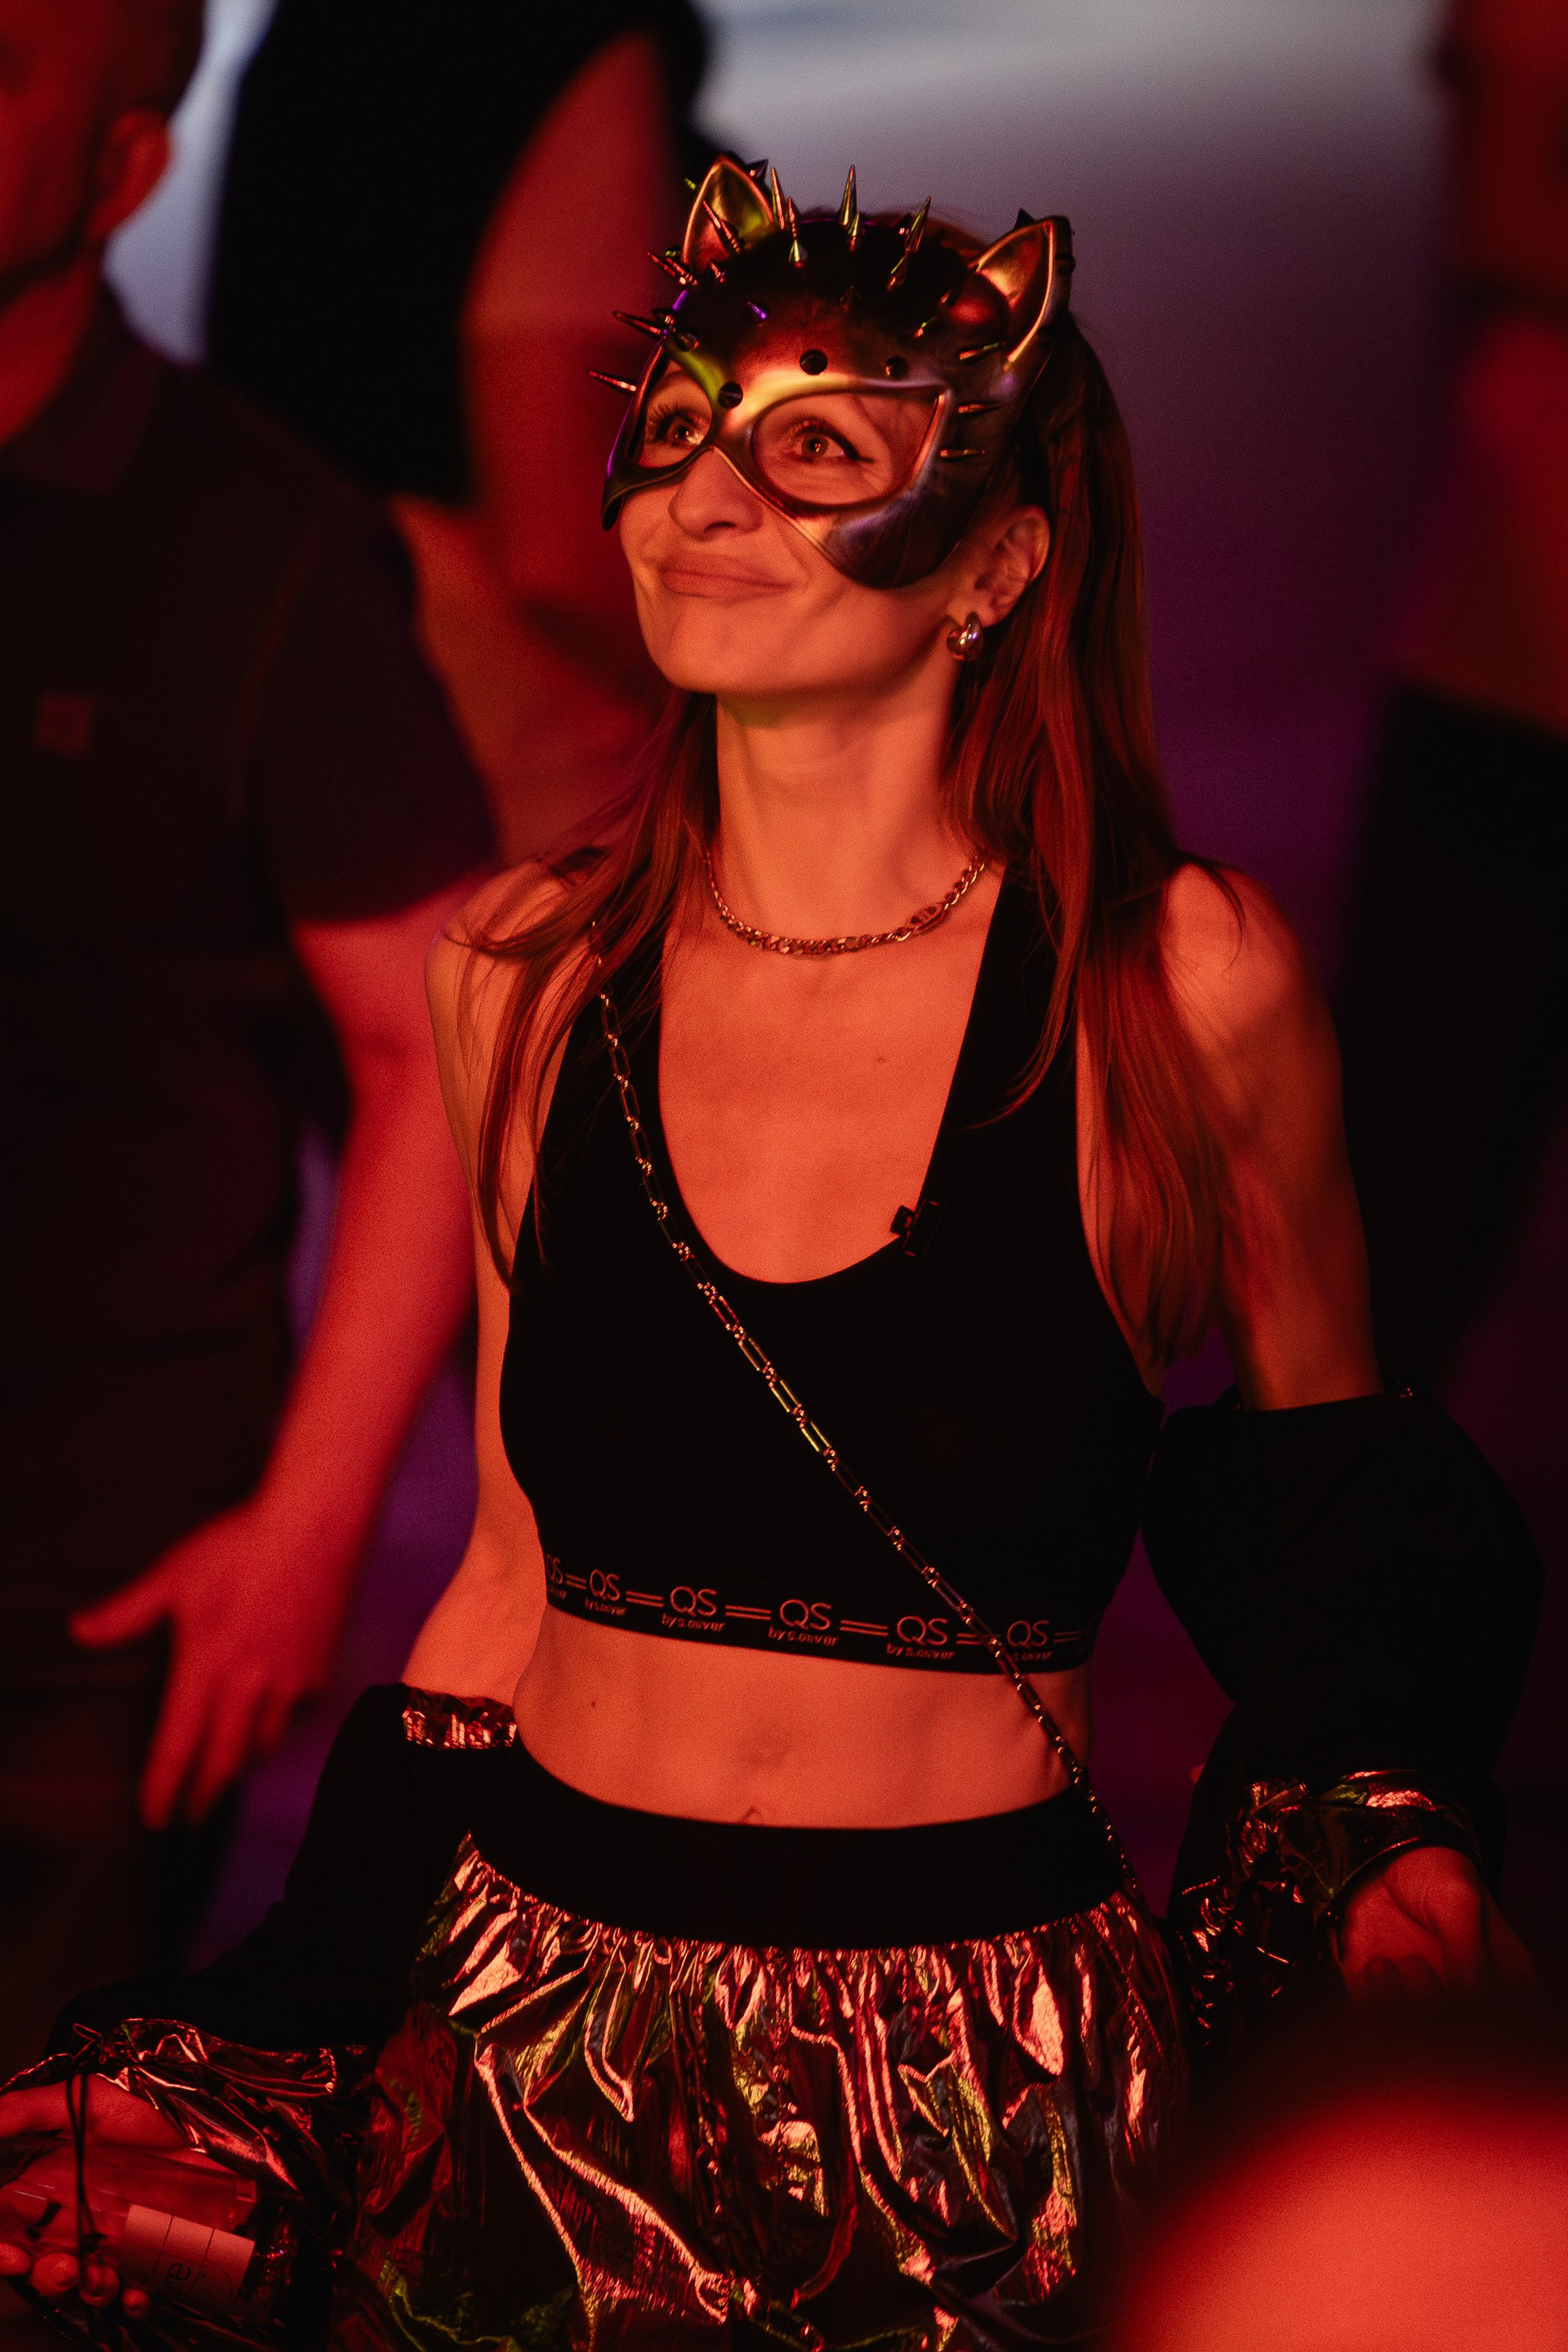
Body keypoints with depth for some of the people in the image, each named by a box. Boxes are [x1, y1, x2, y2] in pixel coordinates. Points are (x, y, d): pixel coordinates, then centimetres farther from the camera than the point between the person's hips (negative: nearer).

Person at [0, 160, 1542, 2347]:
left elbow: (1352, 1543, 5)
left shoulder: (1181, 985, -10)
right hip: (538, 2059, 3)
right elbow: (520, 1567, 10)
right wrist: (263, 2047, 6)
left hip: (990, 2096, -3)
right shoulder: (525, 980, 1)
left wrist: (1389, 1842, -12)